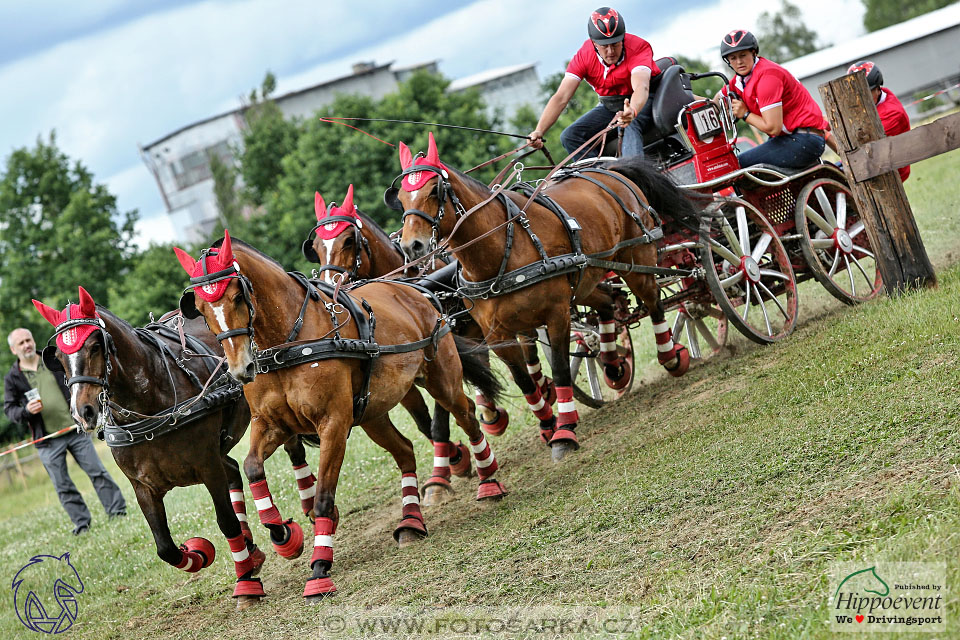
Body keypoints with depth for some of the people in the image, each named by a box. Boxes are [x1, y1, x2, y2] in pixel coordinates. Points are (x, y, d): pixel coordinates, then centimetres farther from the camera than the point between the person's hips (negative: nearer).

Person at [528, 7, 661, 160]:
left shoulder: (638, 48, -27)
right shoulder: (584, 56, -17)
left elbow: (641, 87, -44)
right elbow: (561, 97, -23)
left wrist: (632, 111, -68)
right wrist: (539, 132, -37)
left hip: (642, 101, -5)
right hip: (610, 106, 5)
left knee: (631, 126, -39)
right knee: (569, 136, -15)